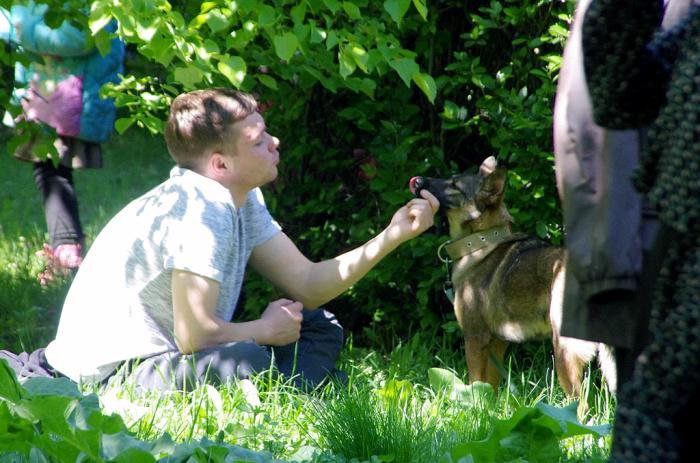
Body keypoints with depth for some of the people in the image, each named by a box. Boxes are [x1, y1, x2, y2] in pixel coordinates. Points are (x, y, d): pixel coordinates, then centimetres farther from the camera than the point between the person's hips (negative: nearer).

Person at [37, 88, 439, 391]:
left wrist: (393, 235, -1)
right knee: (247, 362, -37)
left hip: (166, 352, 11)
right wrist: (267, 330, -8)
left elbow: (308, 284, 8)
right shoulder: (201, 211, -23)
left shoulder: (243, 202, 6)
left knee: (322, 330, 8)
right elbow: (195, 335, -26)